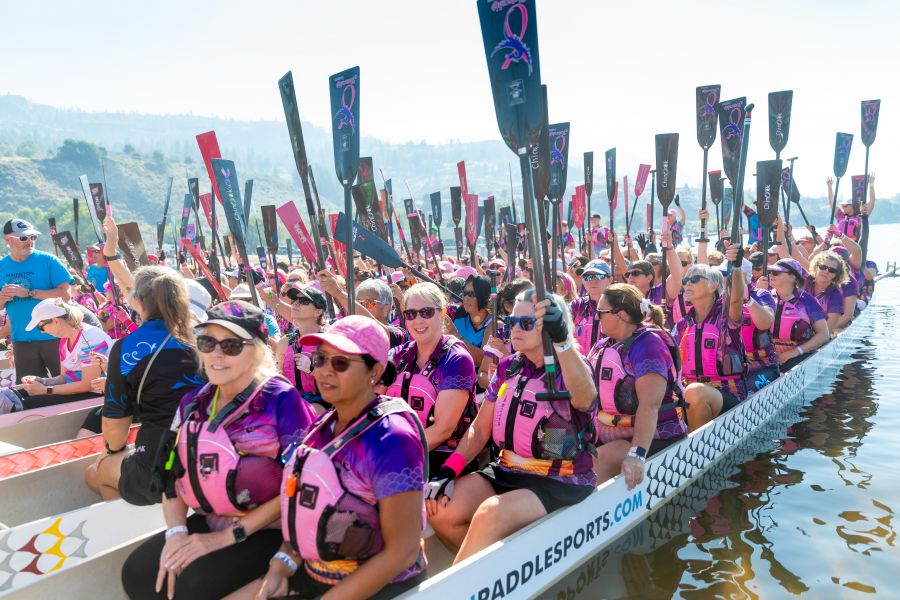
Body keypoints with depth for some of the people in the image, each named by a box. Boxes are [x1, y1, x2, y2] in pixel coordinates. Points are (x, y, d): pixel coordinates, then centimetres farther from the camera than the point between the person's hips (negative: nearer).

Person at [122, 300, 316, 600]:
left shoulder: (282, 400, -18)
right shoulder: (194, 403, 4)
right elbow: (174, 474, 10)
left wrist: (227, 536, -17)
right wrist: (176, 532, -8)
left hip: (266, 530, -6)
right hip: (208, 521, 7)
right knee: (137, 574, -11)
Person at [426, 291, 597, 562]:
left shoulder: (570, 368, -9)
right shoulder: (507, 368, 8)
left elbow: (585, 399, -36)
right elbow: (479, 430, 10)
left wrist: (562, 339, -51)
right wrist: (447, 472, -5)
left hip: (559, 482, -6)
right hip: (506, 472, 6)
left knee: (490, 515, -31)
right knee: (440, 509, -14)